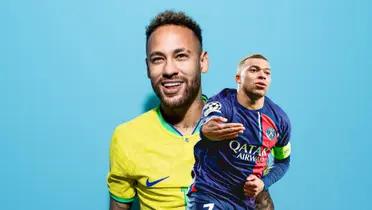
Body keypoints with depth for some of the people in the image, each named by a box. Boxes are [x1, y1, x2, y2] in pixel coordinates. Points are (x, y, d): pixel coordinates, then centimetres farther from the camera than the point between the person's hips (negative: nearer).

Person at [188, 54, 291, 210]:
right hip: (210, 195, -4)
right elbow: (207, 124, -39)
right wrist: (206, 131, -63)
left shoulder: (280, 119, -3)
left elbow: (283, 161, 12)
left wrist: (264, 183, -6)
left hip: (250, 196, 4)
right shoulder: (222, 103, -16)